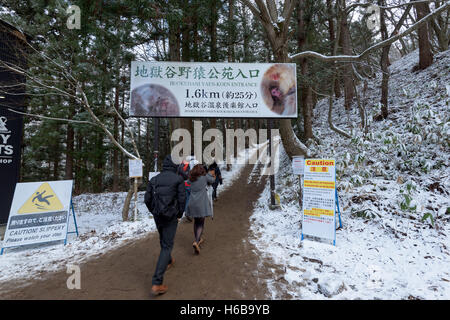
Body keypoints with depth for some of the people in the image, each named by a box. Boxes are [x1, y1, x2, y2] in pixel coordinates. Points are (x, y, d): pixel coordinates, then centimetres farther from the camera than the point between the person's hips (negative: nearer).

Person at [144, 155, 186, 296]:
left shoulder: (154, 179, 1)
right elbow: (182, 199, -12)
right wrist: (179, 214, 4)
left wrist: (154, 212, 16)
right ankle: (156, 283, -2)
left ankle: (169, 261, 51)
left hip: (157, 216, 5)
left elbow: (147, 199, 2)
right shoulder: (178, 179, -11)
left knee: (163, 241, 26)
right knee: (167, 246, 1)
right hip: (171, 217, -5)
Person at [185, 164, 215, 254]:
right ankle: (196, 242, -17)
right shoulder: (204, 177, -4)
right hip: (201, 203, -4)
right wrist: (209, 174, 28)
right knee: (201, 224, 1)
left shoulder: (191, 179, 6)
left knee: (196, 222, 20)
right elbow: (212, 181, 11)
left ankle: (198, 239, 33)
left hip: (192, 203, 5)